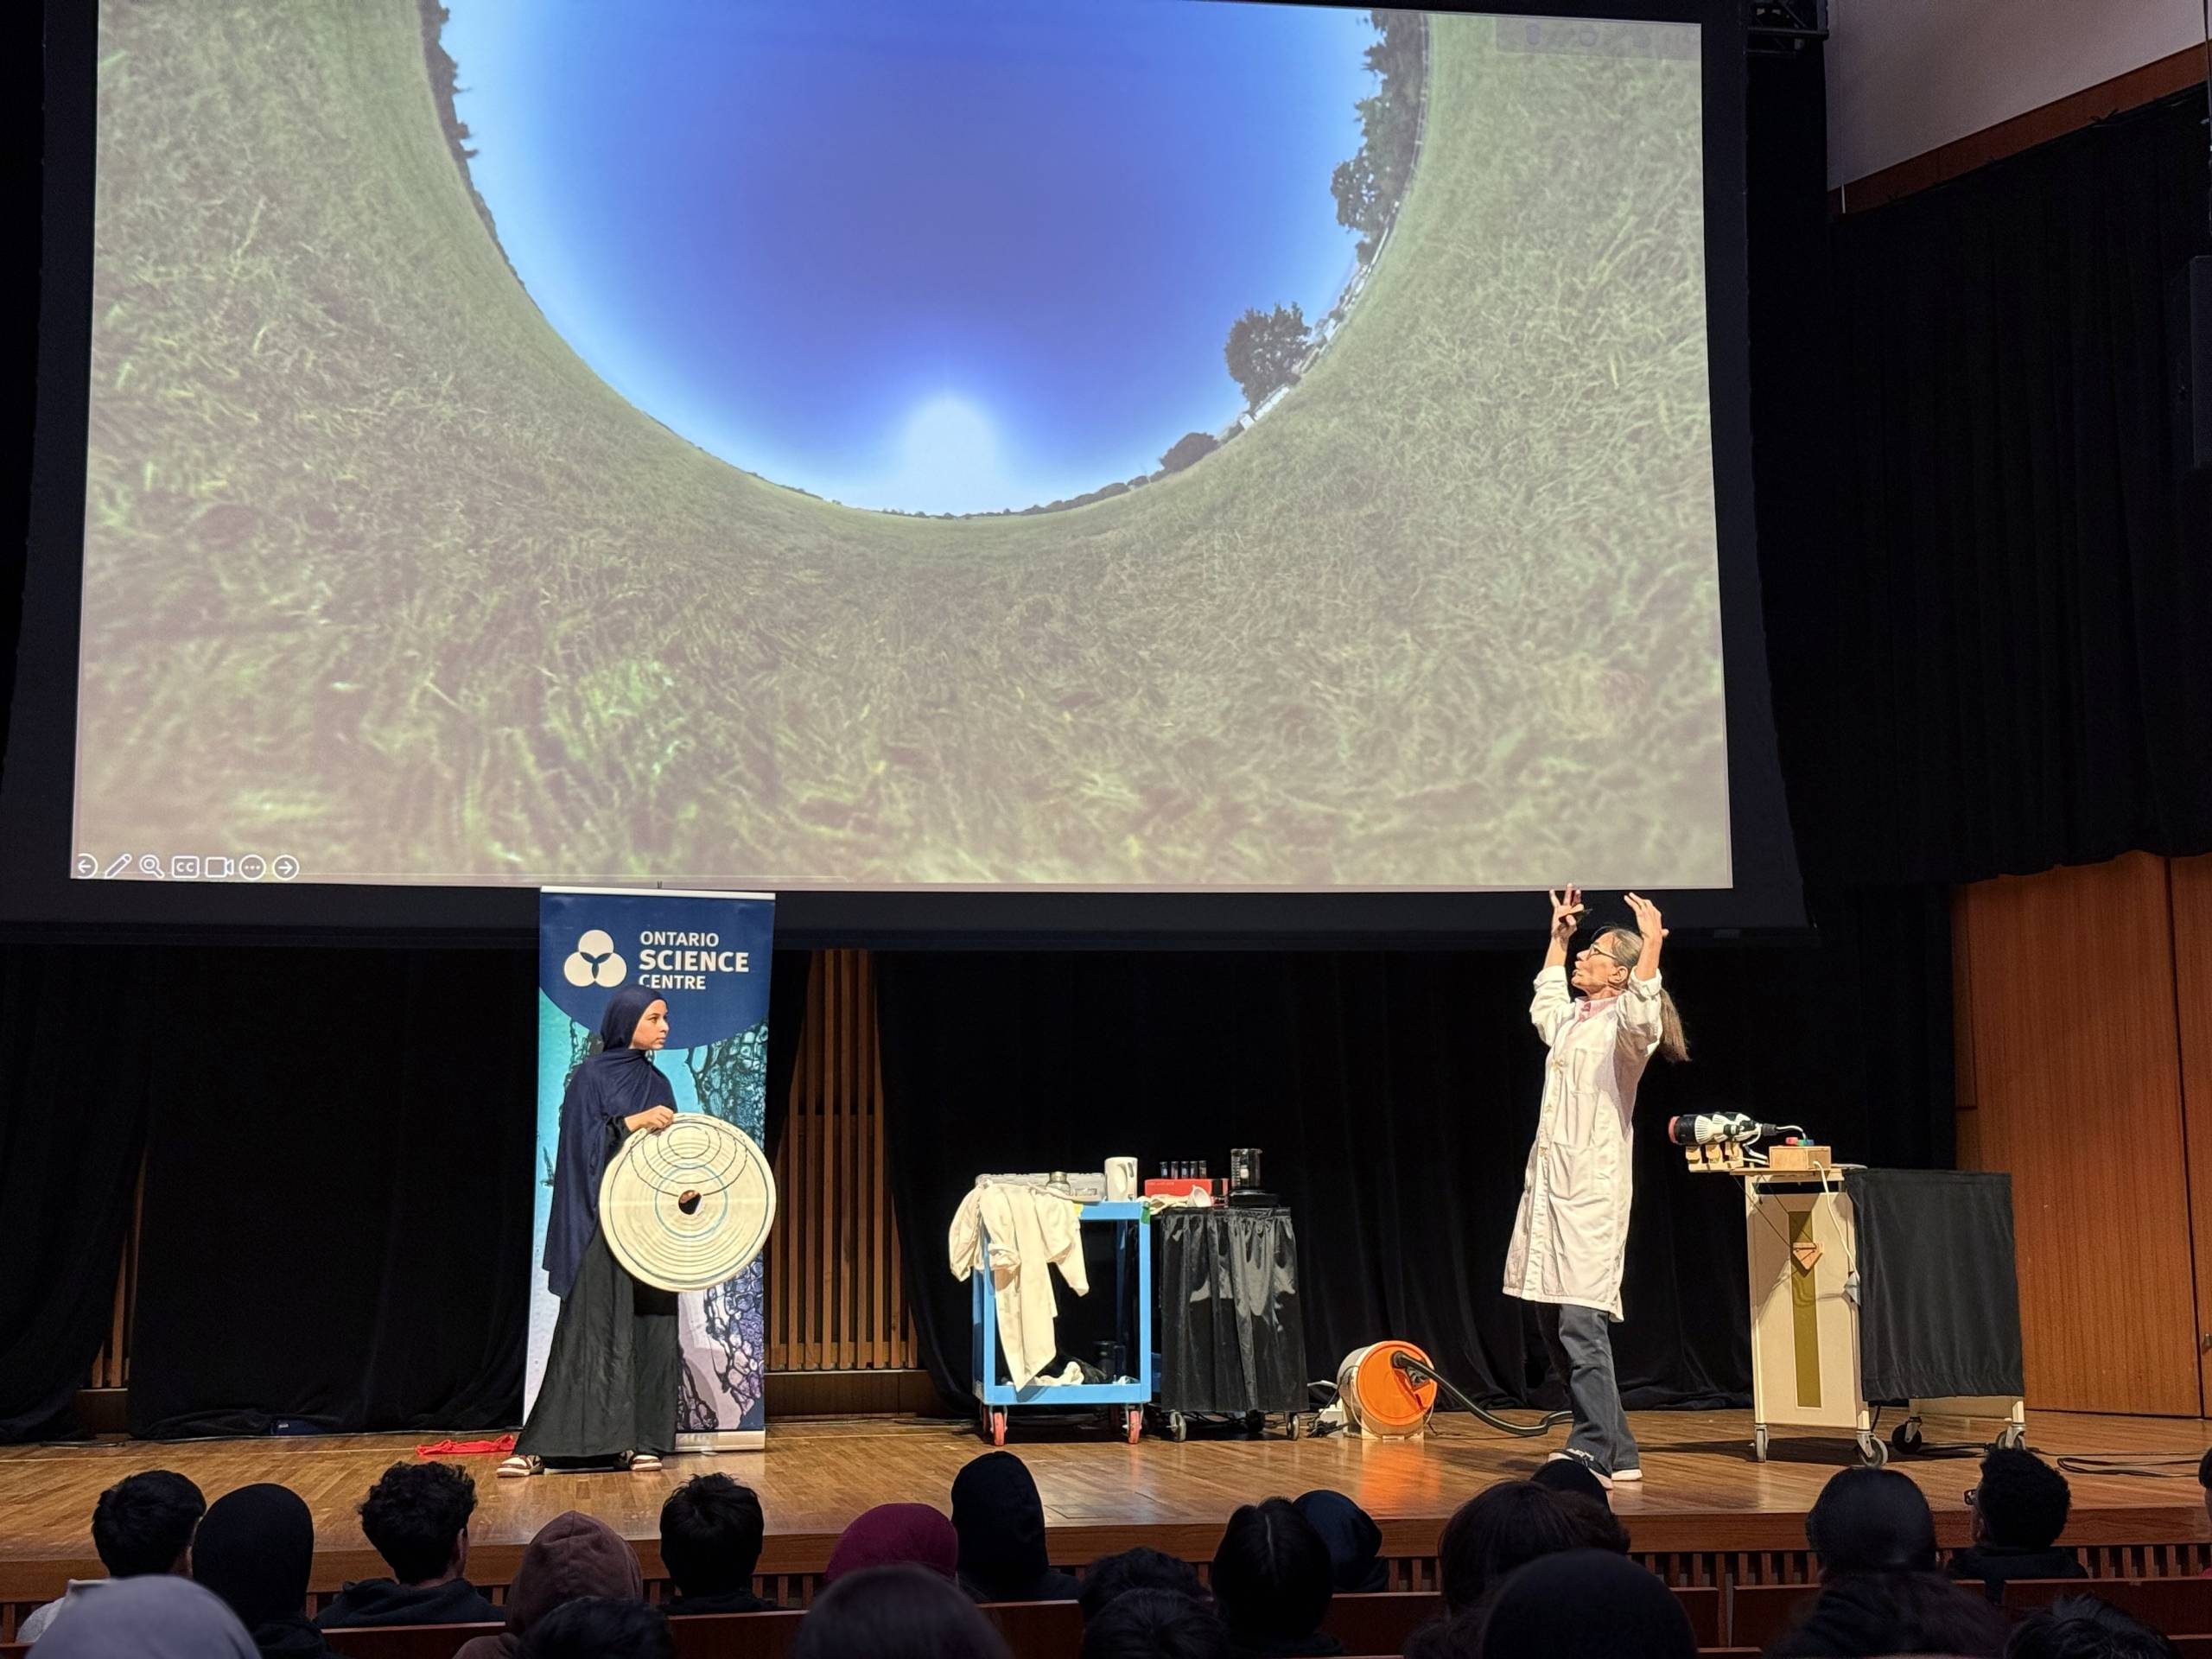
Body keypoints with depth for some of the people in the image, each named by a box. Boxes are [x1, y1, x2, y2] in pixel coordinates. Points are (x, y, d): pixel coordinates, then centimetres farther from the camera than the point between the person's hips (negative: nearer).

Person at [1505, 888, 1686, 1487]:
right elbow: (1543, 1004, 45)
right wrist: (1557, 936, 45)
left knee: (1580, 1322, -15)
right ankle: (1617, 1452, 13)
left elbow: (1641, 1019, -31)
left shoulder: (1622, 1025, -5)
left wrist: (1652, 948, -38)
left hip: (1591, 1191, -9)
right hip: (1548, 1186, 9)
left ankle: (1592, 1453, -12)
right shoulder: (1571, 1019, 20)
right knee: (1553, 1325, 7)